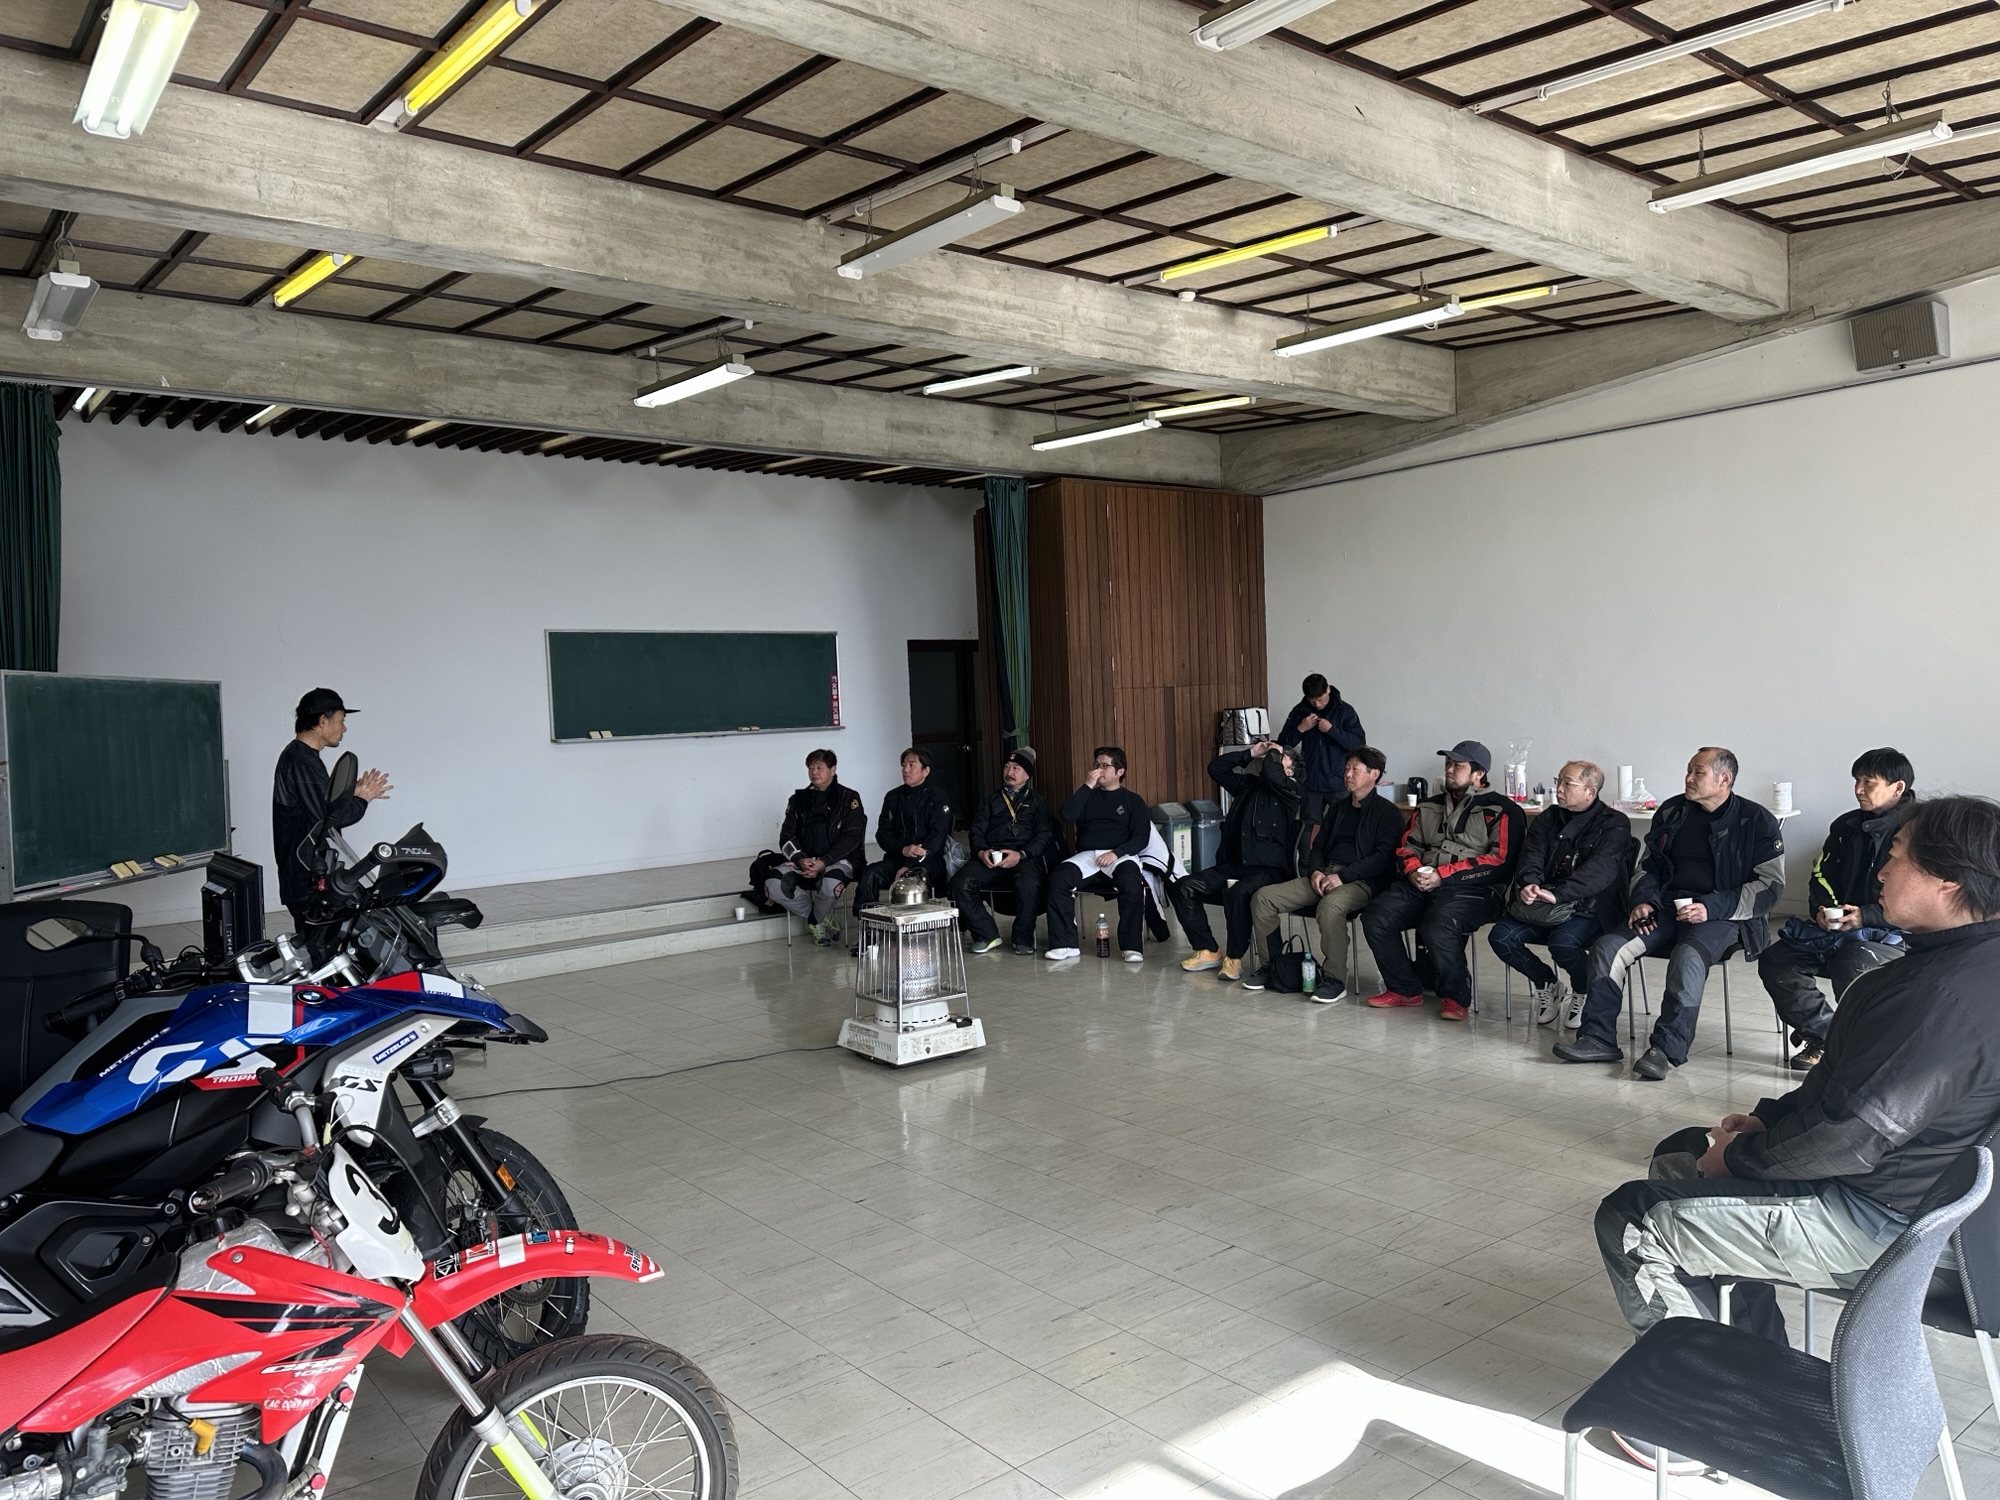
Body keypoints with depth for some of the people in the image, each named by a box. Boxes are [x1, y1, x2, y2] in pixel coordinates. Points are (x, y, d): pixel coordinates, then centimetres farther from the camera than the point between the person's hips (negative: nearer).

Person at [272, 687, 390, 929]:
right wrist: (361, 799, -8)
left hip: (309, 874, 10)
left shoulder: (296, 755, 15)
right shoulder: (304, 764, -18)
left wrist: (351, 793, 9)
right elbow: (327, 818, -22)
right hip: (307, 881, -10)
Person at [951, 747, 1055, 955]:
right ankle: (987, 935, -12)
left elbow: (1044, 835, 4)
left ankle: (1023, 939, -16)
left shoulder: (1037, 801, 19)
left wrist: (1021, 855, -14)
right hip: (990, 858, 3)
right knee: (960, 883, -26)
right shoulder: (991, 801, 28)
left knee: (1028, 884, -38)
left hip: (1025, 858, -3)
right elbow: (976, 831, 16)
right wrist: (981, 851, -8)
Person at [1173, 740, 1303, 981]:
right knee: (1183, 887, -10)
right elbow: (1216, 768, 15)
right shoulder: (1248, 784, 19)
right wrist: (1251, 753, 12)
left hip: (1269, 869, -7)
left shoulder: (1292, 790, -1)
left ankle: (1234, 957, -17)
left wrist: (1274, 752, 0)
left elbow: (1270, 773, -21)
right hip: (1234, 864, 7)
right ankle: (1208, 951, -3)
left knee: (1237, 893, -38)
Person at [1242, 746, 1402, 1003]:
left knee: (1330, 906, -41)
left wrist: (1343, 875, -18)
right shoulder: (1338, 808, 23)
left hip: (1361, 881, -7)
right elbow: (1317, 845, 23)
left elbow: (1383, 857, -9)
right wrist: (1315, 871, 0)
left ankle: (1334, 979, -25)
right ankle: (1268, 965, 1)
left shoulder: (1387, 812, 2)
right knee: (1263, 897, -11)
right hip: (1323, 876, 7)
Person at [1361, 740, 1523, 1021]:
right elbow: (1406, 847, 22)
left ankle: (1455, 997, -12)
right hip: (1421, 885, 6)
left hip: (1474, 890, -6)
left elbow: (1501, 861, -9)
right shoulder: (1429, 807, 22)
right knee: (1375, 917, -17)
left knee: (1438, 925, -36)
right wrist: (1413, 871, -4)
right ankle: (1405, 989, -1)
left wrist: (1443, 876, -14)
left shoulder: (1500, 810, 2)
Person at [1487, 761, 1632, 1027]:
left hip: (1590, 908, -5)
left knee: (1563, 941, -34)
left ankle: (1583, 994, 0)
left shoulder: (1615, 824, -2)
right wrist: (1528, 884, -24)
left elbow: (1600, 869, -19)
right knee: (1500, 936, -17)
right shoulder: (1548, 819, 15)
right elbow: (1531, 855, 0)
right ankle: (1547, 985, 9)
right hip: (1542, 906, 5)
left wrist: (1558, 895, -34)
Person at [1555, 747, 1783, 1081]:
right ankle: (1598, 1039, -14)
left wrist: (1711, 908, -17)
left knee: (1687, 957, -36)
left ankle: (1666, 1049, -33)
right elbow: (1649, 866, 22)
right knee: (1608, 947, -18)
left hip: (1720, 916, -5)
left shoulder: (1756, 821, -1)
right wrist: (1643, 900, 1)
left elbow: (1770, 884, -6)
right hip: (1666, 909, 5)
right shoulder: (1671, 812, 13)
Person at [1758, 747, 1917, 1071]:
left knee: (1850, 963, -37)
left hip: (1895, 935, -7)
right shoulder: (1848, 826, 12)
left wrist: (1865, 916, -22)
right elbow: (1822, 878, 18)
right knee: (1775, 960, -12)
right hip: (1837, 928, 7)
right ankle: (1829, 1035, -5)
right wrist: (1822, 909, -3)